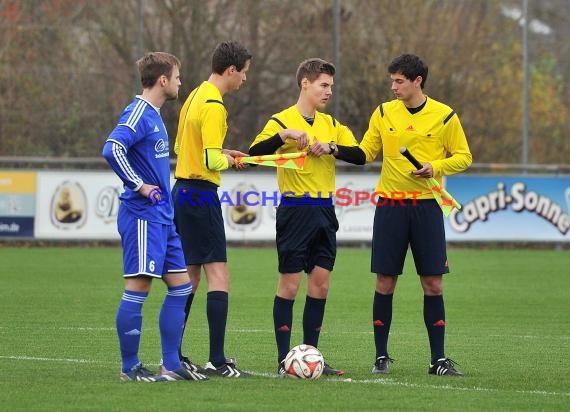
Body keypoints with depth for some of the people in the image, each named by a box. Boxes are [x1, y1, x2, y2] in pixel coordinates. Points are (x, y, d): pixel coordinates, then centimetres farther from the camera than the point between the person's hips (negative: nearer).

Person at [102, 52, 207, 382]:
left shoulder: (154, 116, 17)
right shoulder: (138, 113, -13)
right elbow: (113, 149, -27)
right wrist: (139, 185, -21)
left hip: (163, 217, 10)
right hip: (143, 215, -10)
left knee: (181, 286, 9)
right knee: (139, 286, -6)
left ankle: (171, 364, 12)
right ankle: (130, 367, 0)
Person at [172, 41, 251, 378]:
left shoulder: (196, 96, 14)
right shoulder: (214, 106, -16)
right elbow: (212, 161, -23)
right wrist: (229, 161, -2)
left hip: (182, 191, 10)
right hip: (202, 195, -10)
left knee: (188, 277, 14)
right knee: (219, 275, -9)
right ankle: (217, 360, -13)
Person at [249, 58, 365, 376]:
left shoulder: (331, 124, 13)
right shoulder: (283, 121, -4)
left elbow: (360, 156, 4)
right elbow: (255, 152, -17)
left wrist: (331, 148, -12)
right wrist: (285, 135, -29)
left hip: (324, 210, 6)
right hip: (295, 210, -6)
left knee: (321, 284, 5)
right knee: (290, 284, -4)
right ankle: (284, 359, -1)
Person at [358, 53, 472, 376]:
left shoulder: (444, 116, -1)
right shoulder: (384, 113, 5)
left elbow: (463, 157, 3)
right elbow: (365, 153, 10)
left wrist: (436, 167, -14)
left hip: (426, 206, -1)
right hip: (390, 205, 1)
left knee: (433, 283, -2)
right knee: (385, 282, 1)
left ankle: (439, 359, 5)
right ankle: (381, 356, 10)